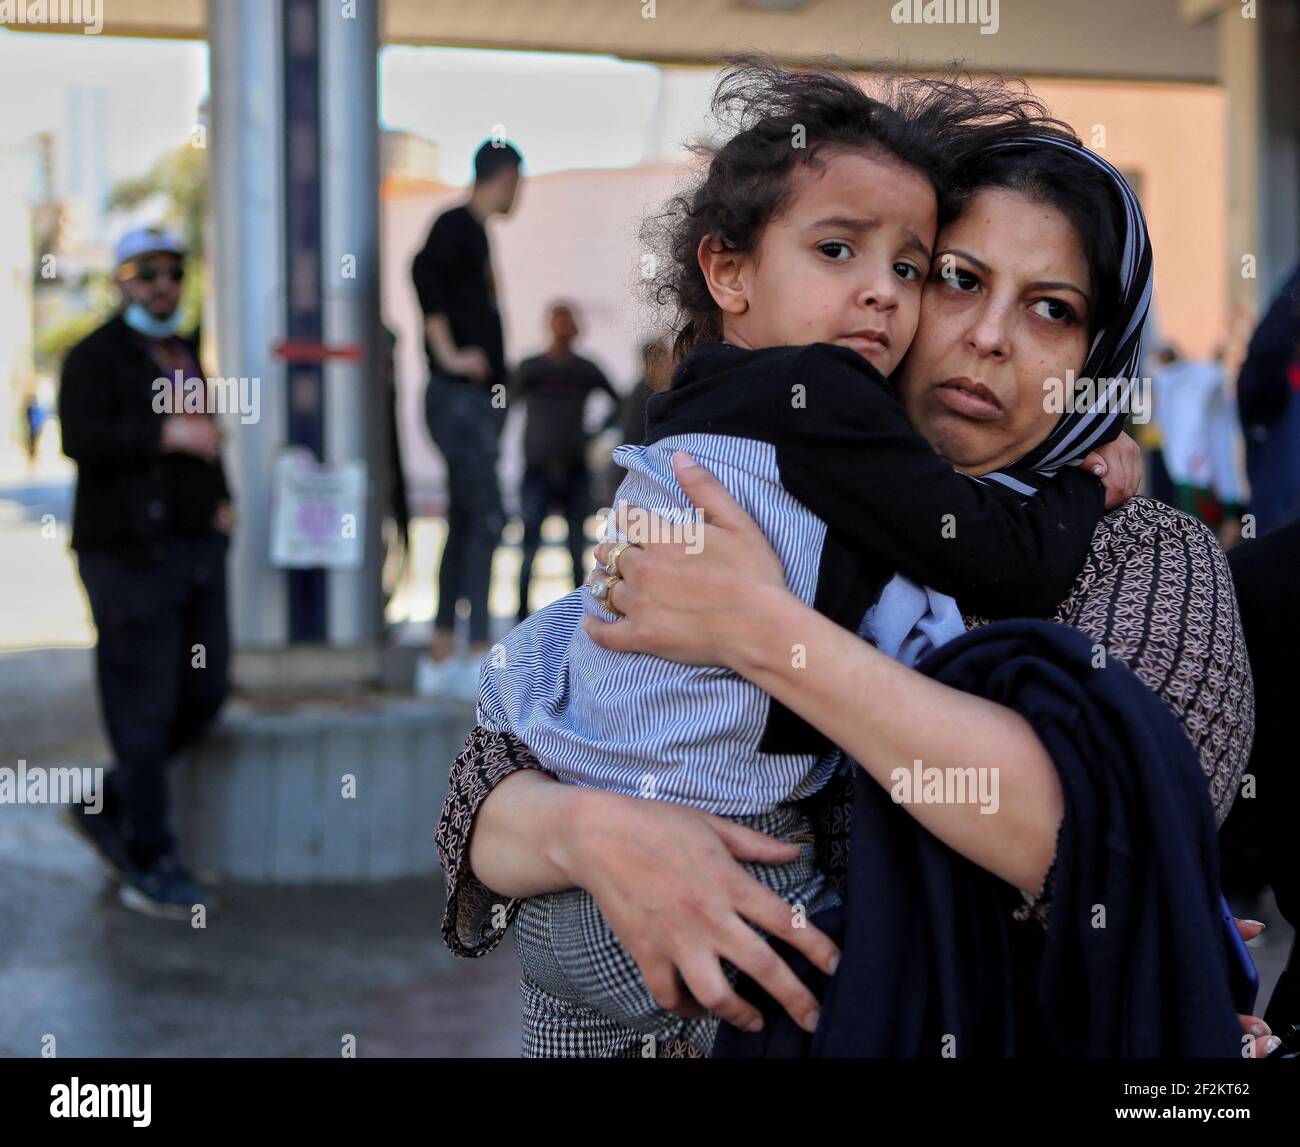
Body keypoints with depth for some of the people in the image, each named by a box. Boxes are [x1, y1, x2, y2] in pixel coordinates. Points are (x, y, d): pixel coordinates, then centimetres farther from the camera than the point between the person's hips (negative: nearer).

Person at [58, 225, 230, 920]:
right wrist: (167, 434, -28)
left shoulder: (186, 355, 19)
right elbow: (82, 438, -21)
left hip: (198, 549, 8)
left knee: (203, 694, 8)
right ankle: (151, 869, 4)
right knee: (144, 709, -4)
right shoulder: (96, 357, -5)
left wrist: (221, 499, 18)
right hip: (131, 553, -8)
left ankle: (105, 806, 26)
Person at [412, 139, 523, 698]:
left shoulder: (475, 232, 19)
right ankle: (479, 657, -14)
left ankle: (440, 657, 14)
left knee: (464, 525, 10)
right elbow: (424, 271, -26)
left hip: (476, 401, 10)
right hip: (460, 398, -10)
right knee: (486, 519, -13)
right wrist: (450, 355, -25)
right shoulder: (457, 225, -9)